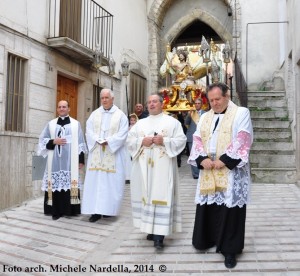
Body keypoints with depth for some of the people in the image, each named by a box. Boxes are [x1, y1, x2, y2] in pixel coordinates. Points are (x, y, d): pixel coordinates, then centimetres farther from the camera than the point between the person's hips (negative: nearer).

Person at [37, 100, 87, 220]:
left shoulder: (76, 124, 7)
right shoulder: (51, 124, 11)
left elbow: (80, 143, 5)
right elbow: (42, 140, 10)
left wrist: (81, 160, -1)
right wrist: (54, 141, -8)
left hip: (70, 161, -1)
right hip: (55, 161, 1)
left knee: (70, 183, -3)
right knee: (56, 183, -2)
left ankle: (70, 210, 7)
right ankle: (56, 210, 6)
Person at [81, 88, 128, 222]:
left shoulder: (120, 115, 1)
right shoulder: (94, 114, 11)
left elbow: (122, 134, -8)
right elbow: (89, 131, 2)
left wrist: (107, 141, -17)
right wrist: (99, 141, -15)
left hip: (113, 154, -2)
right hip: (96, 154, 3)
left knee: (112, 182, 0)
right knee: (95, 181, -1)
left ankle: (108, 209, 11)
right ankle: (96, 210, 3)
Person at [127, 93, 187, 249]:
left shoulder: (172, 122, 6)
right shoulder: (140, 123, 16)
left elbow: (181, 140, -3)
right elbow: (129, 140, 8)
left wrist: (165, 141, -16)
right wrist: (142, 141, -10)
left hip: (163, 167, -4)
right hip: (143, 166, 4)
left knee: (161, 196, -8)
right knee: (146, 195, 7)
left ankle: (159, 235, -7)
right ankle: (151, 229, 21)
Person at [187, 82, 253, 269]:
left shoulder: (241, 113, 0)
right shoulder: (205, 117, 15)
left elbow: (242, 140, -10)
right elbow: (197, 139, 8)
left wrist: (224, 160, -17)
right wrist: (202, 159, -10)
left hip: (231, 171, -5)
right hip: (208, 171, 5)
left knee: (230, 209, -1)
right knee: (208, 206, 11)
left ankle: (230, 249, 11)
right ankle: (208, 239, 30)